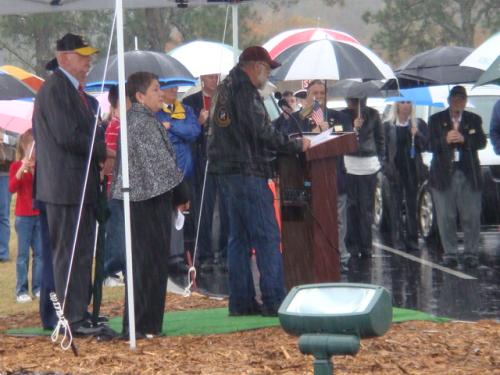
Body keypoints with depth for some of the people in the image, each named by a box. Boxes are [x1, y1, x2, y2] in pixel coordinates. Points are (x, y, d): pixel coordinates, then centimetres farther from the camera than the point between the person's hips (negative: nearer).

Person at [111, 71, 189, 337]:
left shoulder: (131, 120, 15)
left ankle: (140, 324, 14)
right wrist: (181, 196, -4)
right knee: (151, 263, -6)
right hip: (153, 198, -9)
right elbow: (162, 163, -14)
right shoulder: (145, 123, -13)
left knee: (142, 263, 11)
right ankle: (143, 324, -5)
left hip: (137, 198, 9)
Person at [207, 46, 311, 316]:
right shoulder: (244, 89, -12)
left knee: (238, 237, 12)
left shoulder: (224, 88, 18)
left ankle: (240, 301, 12)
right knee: (267, 236, -8)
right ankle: (274, 301, -10)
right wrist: (296, 145, -8)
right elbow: (261, 132, -18)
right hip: (246, 171, -10)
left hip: (225, 172, 10)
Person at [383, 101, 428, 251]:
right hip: (395, 170, -1)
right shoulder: (388, 126, 4)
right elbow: (384, 148, 4)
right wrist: (387, 166, -4)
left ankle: (412, 239, 9)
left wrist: (417, 135, -14)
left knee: (412, 204, 5)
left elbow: (425, 145, 3)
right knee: (396, 205, -2)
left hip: (412, 169, 1)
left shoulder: (419, 125, 8)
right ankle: (398, 239, -1)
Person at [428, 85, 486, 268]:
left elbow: (481, 142, 1)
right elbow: (431, 146, 2)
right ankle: (450, 254, 5)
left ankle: (471, 253, 4)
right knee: (446, 217, -2)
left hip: (468, 175, 0)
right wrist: (445, 140, -17)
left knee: (471, 217, -3)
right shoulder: (436, 120, 10)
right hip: (443, 174, 0)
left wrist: (464, 139, -16)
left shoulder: (474, 120, 13)